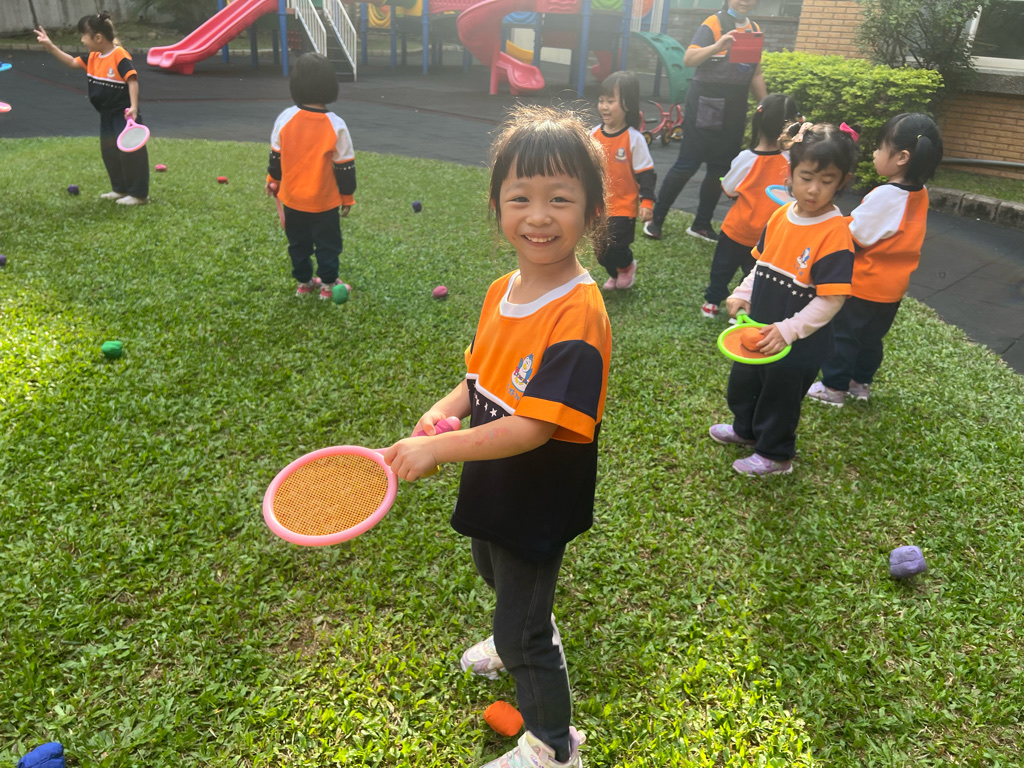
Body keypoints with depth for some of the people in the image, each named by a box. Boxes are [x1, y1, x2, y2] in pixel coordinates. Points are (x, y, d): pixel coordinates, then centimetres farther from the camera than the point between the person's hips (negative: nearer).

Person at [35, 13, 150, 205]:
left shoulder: (120, 56, -18)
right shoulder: (93, 57, 8)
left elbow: (132, 81, -25)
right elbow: (72, 63, 17)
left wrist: (133, 107, -33)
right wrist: (50, 46, 11)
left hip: (124, 115, -9)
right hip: (107, 115, 10)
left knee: (130, 152, -7)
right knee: (109, 153, 14)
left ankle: (139, 194, -1)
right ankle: (120, 189, 24)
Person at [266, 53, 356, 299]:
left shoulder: (285, 118, -9)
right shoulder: (336, 125, -17)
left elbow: (276, 156, 1)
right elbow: (344, 166, -11)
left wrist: (273, 180, 18)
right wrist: (348, 196, 1)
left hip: (292, 198, 3)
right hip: (324, 201, -3)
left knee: (298, 242, 19)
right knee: (327, 243, 13)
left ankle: (304, 282, 28)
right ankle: (328, 284, 21)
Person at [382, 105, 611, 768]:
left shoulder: (577, 316, -30)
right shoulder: (501, 291, -4)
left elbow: (535, 427, -33)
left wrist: (435, 449, -30)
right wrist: (445, 409, -11)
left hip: (538, 506, -8)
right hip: (491, 487, 8)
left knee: (524, 628, 10)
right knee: (498, 579, 33)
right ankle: (516, 645, 66)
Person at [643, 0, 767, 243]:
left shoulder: (755, 30, 13)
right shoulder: (714, 23, -6)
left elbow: (756, 74, 17)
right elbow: (689, 59, -19)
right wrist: (717, 46, -35)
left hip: (735, 109, 6)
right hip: (706, 105, -6)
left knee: (720, 168, 7)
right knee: (688, 164, -6)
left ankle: (701, 224, 18)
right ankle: (656, 219, 5)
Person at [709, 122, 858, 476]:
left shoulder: (835, 232, -24)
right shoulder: (780, 215, -3)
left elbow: (831, 299, -24)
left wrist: (788, 330, -28)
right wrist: (742, 294, -3)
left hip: (798, 342, -7)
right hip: (759, 329, 7)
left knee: (780, 397, 13)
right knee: (743, 382, 26)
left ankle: (775, 454, 38)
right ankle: (745, 430, 53)